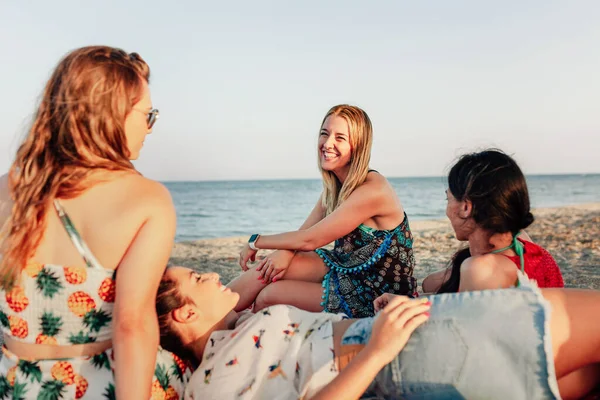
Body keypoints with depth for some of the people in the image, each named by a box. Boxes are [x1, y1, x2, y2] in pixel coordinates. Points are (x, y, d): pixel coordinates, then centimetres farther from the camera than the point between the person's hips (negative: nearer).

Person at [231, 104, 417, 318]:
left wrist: (255, 242, -9)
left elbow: (309, 239, -22)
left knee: (269, 295, -14)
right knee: (269, 267, -9)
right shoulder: (335, 185, 3)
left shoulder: (372, 191, -26)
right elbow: (304, 230, 2)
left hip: (376, 296, -7)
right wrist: (284, 252, -21)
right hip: (347, 269, 8)